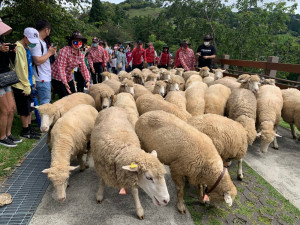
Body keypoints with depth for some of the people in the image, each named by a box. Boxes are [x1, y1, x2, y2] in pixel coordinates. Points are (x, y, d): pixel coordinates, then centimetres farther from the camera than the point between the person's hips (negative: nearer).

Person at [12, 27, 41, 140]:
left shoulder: (27, 48, 12)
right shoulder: (19, 48, -16)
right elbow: (20, 69, -19)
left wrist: (32, 82, 12)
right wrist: (27, 86, -17)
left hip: (28, 84, 9)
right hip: (21, 86, -8)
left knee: (29, 107, 15)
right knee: (25, 110, 2)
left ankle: (29, 128, 26)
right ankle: (25, 131, 15)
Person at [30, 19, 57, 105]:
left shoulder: (42, 42, 15)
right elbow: (37, 61, -23)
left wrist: (51, 51, 13)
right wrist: (49, 53, -14)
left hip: (46, 78, 10)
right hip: (42, 80, -10)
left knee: (47, 102, 18)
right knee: (45, 104, -4)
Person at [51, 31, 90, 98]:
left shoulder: (81, 55, 0)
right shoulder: (65, 50, -21)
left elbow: (84, 69, 3)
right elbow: (61, 67, -28)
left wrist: (87, 80, -13)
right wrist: (65, 83, -35)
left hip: (69, 78, 7)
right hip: (58, 78, -6)